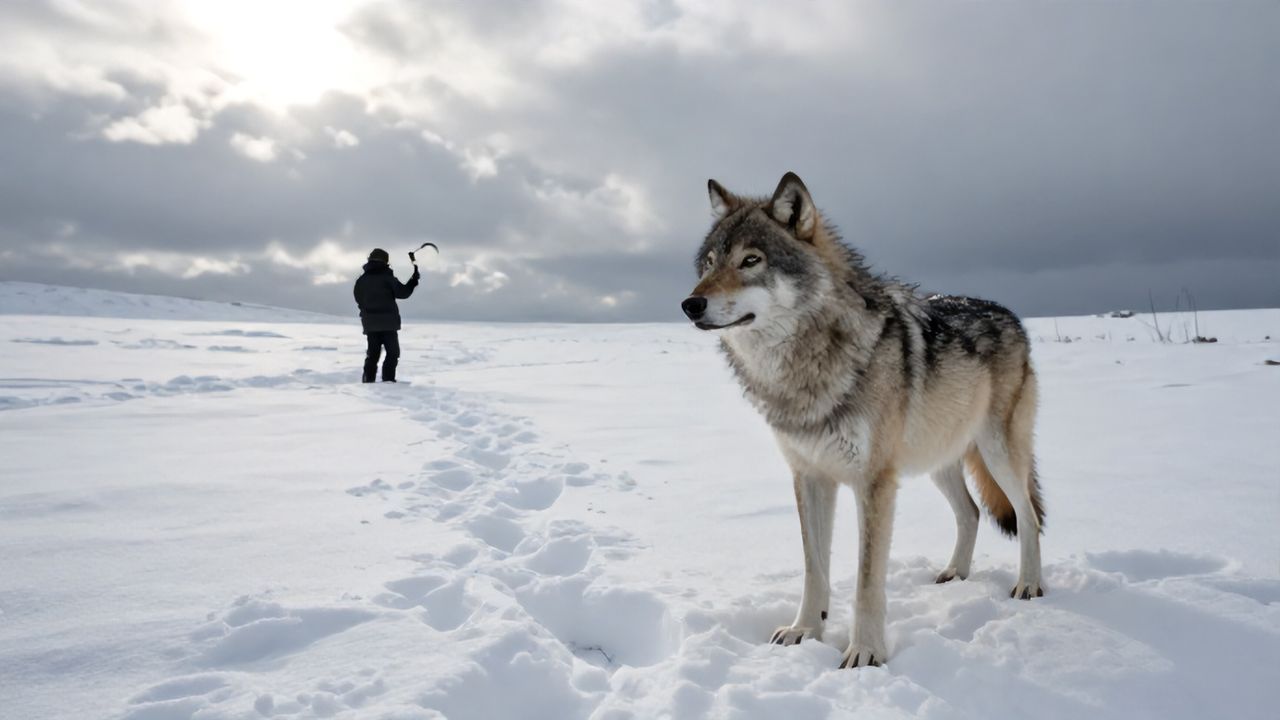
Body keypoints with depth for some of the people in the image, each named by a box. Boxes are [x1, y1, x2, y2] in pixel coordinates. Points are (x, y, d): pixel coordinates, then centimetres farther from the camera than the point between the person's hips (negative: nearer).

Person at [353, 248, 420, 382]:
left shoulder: (361, 280, 8)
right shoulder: (387, 277, -8)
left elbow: (359, 300, 12)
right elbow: (402, 292, -11)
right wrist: (414, 281, 0)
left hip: (370, 323, 5)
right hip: (388, 322, -5)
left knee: (373, 353, 11)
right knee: (393, 352, 2)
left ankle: (368, 380, 8)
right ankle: (388, 379, -6)